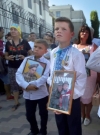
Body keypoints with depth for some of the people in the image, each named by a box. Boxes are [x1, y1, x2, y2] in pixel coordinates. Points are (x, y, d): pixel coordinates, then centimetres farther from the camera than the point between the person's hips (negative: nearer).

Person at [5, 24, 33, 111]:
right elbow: (6, 56, 13)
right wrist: (8, 57, -10)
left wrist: (25, 57, -17)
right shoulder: (8, 43, 5)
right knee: (14, 85, 9)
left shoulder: (24, 42, -2)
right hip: (12, 68, 3)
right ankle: (16, 102, 24)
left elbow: (31, 54, 1)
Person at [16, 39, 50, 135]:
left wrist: (34, 85, -27)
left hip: (41, 93, -2)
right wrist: (26, 85, -24)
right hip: (28, 93, 3)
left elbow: (44, 77, -21)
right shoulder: (26, 60, -1)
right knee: (29, 114, 17)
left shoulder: (46, 62, -8)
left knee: (43, 113, 15)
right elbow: (18, 73, -10)